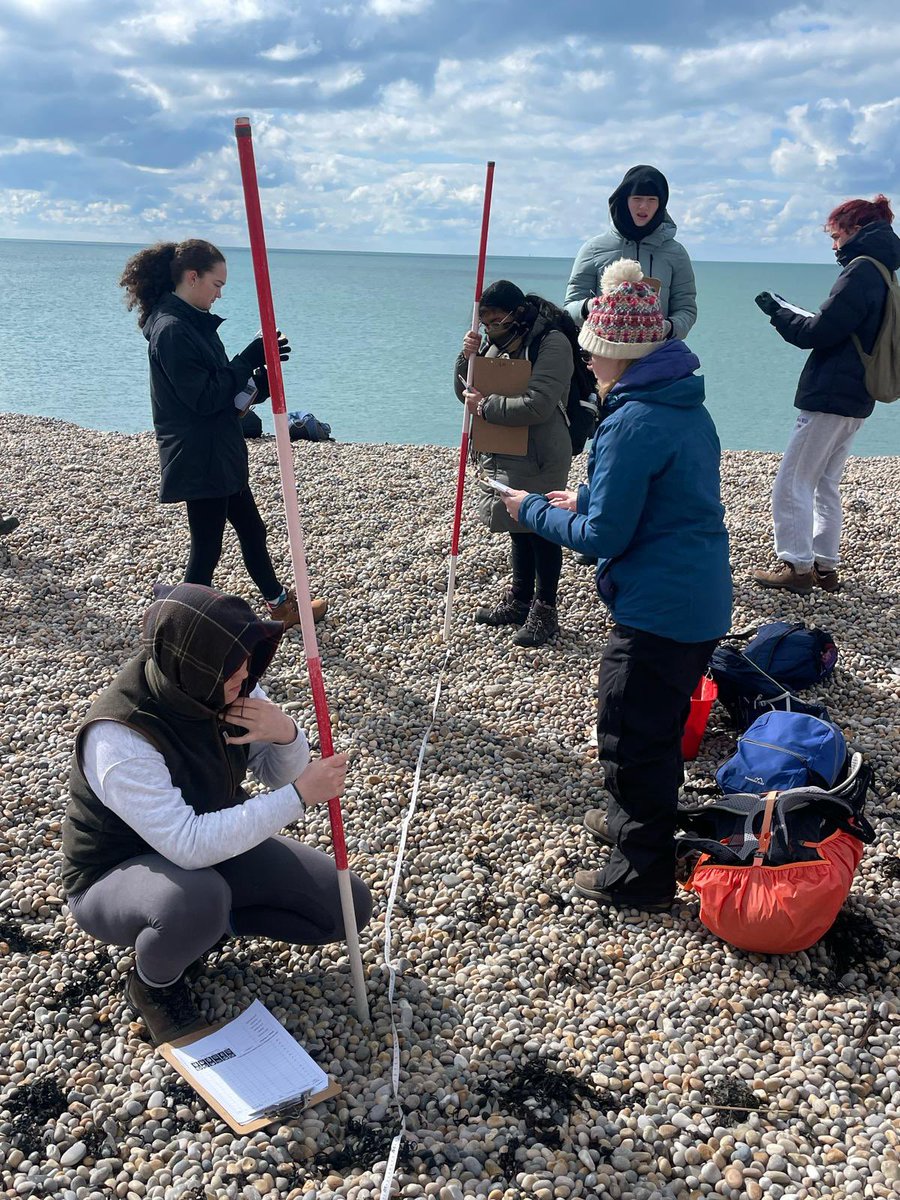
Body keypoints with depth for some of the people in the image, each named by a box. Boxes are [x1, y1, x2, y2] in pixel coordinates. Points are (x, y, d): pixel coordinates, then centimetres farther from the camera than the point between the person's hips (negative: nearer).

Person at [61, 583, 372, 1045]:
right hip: (116, 876, -5)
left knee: (349, 907, -5)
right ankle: (152, 983, -5)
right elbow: (188, 845, -39)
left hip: (212, 842, 6)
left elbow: (278, 774, -6)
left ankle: (210, 918, 13)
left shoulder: (225, 686, -16)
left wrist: (285, 734, -29)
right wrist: (299, 795, -38)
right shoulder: (120, 736, -34)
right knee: (197, 900, -41)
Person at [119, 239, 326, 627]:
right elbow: (204, 397, -22)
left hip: (220, 454, 10)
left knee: (251, 530, 20)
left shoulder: (194, 322, 11)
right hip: (198, 459, -10)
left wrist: (259, 377, -1)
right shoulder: (171, 330, -20)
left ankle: (280, 604, 36)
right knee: (207, 546, 1)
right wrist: (250, 359, -17)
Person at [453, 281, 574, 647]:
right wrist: (467, 358, -8)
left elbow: (537, 405, -27)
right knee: (518, 530, 19)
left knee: (541, 531, 4)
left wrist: (486, 406, -19)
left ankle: (545, 610, 17)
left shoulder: (552, 343, -18)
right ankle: (519, 599, 34)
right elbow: (467, 392, 9)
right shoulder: (495, 341, 5)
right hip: (502, 454, 8)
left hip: (540, 459, -7)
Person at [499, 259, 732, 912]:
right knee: (657, 723, 26)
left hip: (658, 607, -10)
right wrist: (586, 499, 14)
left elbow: (605, 535, -18)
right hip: (702, 597, 10)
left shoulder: (632, 422, -21)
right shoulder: (688, 405, 8)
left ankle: (643, 876, 20)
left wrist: (534, 511, -5)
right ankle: (640, 820, 46)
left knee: (631, 737, 5)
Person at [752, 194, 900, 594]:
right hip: (854, 398, 10)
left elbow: (818, 333, -15)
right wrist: (791, 314, 11)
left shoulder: (861, 271, -13)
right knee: (825, 484, 14)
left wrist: (778, 312, -1)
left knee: (793, 483, -4)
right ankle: (825, 566, 18)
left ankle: (797, 566, -2)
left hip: (829, 395, -10)